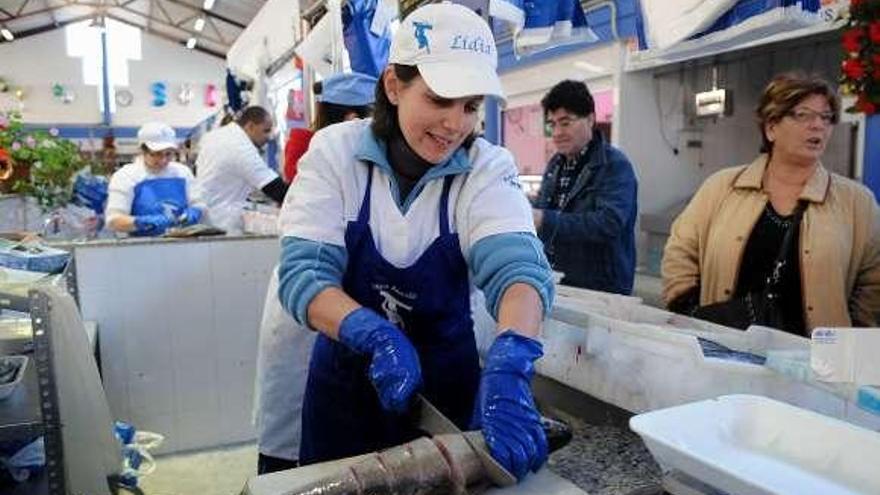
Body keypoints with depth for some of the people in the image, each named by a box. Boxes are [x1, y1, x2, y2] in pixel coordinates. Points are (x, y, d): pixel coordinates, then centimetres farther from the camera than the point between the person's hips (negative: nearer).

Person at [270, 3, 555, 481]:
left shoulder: (488, 168, -13)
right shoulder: (335, 151, -13)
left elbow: (517, 267, -27)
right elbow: (302, 273, -18)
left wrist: (508, 367, -45)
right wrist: (377, 337, -35)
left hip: (446, 377, 0)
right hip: (346, 374, 1)